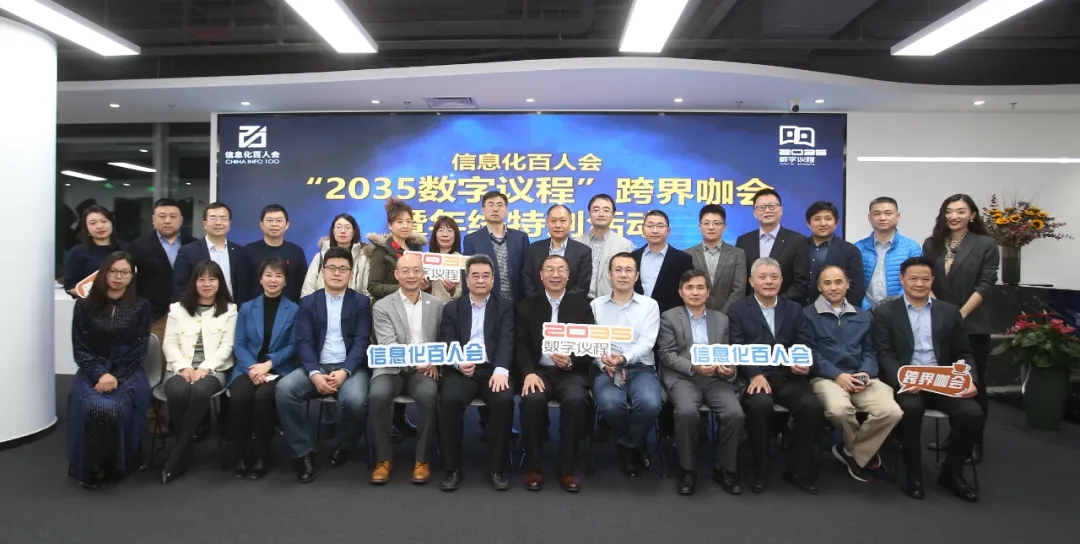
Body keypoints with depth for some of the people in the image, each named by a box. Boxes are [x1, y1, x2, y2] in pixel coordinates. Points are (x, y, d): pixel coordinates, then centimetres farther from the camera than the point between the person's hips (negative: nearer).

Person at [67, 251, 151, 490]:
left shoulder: (141, 307, 5)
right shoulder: (84, 305, 6)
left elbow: (139, 350, 0)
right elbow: (80, 349, 2)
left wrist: (116, 377, -13)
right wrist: (100, 374, -14)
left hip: (128, 373, -1)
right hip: (93, 372, 1)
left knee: (116, 408, -30)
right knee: (95, 407, -30)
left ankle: (118, 466, -10)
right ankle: (90, 469, -10)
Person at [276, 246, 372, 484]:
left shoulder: (361, 302, 8)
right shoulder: (308, 302, 11)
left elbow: (362, 342, -2)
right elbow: (304, 342, 0)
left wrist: (344, 372, -20)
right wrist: (315, 374, -19)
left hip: (350, 367, -2)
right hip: (317, 367, 2)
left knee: (355, 400, -33)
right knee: (284, 389, -27)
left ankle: (344, 446, 0)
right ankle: (302, 453, -13)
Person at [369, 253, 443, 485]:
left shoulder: (436, 305, 10)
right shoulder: (382, 307, 2)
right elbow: (388, 346, -9)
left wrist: (434, 363, -9)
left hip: (425, 369, 1)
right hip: (393, 368, 0)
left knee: (429, 395, -31)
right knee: (377, 395, -31)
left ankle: (423, 459, -13)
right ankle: (384, 458, -10)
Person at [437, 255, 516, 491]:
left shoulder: (505, 306, 12)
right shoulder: (452, 308, 15)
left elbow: (506, 341, -3)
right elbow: (446, 345, 5)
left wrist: (501, 370, -22)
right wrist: (458, 363, -18)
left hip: (493, 369, 0)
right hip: (461, 370, 1)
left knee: (504, 400, -30)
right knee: (450, 399, -30)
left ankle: (497, 468, -13)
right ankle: (452, 468, -14)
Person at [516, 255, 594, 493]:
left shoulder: (581, 305, 10)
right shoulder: (527, 306, 12)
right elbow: (521, 344, 2)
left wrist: (570, 362, -18)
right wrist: (529, 372, -17)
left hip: (572, 372, 0)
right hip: (539, 370, 1)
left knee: (575, 400, -32)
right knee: (532, 399, -31)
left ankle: (566, 469, -13)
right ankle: (533, 466, -10)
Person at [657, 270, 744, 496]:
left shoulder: (721, 319, 18)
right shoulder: (668, 317, 7)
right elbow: (666, 354, -2)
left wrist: (729, 370, -9)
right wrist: (692, 367, -17)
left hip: (715, 378, 3)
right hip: (683, 377, -3)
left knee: (735, 413, -24)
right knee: (687, 412, -33)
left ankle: (725, 469, -2)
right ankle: (688, 470, -13)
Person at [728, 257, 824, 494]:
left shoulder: (795, 309, 19)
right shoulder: (738, 310, 8)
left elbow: (806, 345, 10)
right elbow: (736, 349, -3)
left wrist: (802, 363, -14)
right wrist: (755, 375, -20)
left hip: (789, 376, 3)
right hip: (754, 376, -3)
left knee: (813, 406, -25)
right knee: (760, 404, -34)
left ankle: (798, 469, -3)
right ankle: (760, 471, -12)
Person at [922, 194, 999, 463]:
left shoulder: (986, 245, -2)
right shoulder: (931, 244, 6)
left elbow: (985, 285, -8)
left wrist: (960, 315, -14)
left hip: (973, 326, -3)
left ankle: (975, 442, 15)